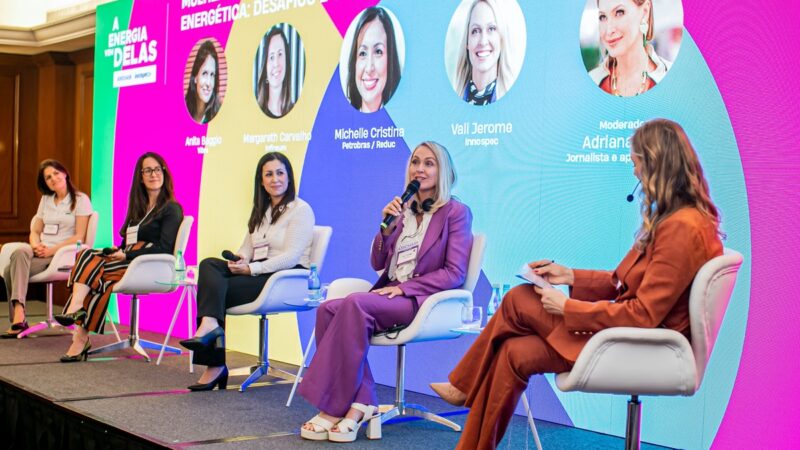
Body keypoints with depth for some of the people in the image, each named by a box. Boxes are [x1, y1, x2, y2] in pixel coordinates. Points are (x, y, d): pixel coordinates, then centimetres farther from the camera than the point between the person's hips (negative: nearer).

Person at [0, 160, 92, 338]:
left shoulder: (80, 200, 2)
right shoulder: (46, 200, 22)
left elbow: (79, 237, -6)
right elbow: (35, 231, 18)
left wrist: (52, 250, -16)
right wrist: (36, 245, -5)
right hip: (40, 252, 5)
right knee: (20, 252, -31)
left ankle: (18, 318, -35)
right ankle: (18, 318, -33)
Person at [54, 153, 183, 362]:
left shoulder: (172, 209, 3)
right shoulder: (138, 207, 27)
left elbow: (164, 248, -9)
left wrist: (126, 255, -15)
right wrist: (117, 250, -1)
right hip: (128, 263, 7)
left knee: (88, 263, -27)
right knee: (87, 255, -24)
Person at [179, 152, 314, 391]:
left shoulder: (301, 210, -2)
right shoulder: (260, 211, 23)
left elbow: (291, 257, -12)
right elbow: (247, 248, 19)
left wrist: (252, 269, -19)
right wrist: (239, 261, -5)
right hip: (257, 274, 7)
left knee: (217, 288, -21)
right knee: (209, 265, -19)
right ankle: (210, 325, -34)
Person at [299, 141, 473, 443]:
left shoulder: (456, 212, 1)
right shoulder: (402, 210, 18)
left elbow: (454, 274, -8)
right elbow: (378, 264, 18)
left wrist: (404, 288, -16)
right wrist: (387, 227, 0)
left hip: (425, 301, -6)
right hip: (390, 295, 6)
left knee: (355, 304, -32)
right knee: (329, 309, -22)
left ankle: (334, 409, -28)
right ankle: (360, 404, -25)